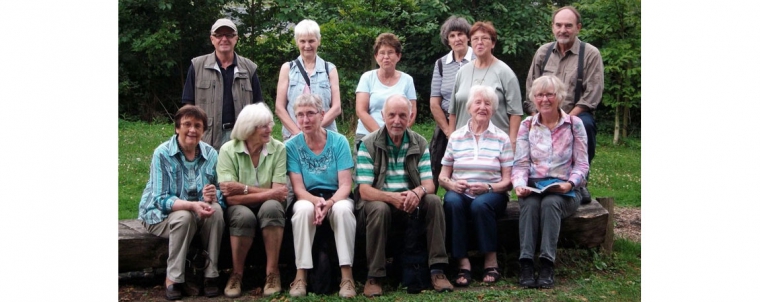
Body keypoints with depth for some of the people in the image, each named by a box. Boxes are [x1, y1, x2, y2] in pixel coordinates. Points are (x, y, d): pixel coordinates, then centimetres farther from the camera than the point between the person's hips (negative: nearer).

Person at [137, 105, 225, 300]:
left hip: (199, 211, 3)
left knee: (216, 210, -28)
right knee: (184, 217, -35)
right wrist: (192, 205, -38)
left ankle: (211, 275, -18)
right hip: (161, 215, -3)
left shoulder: (210, 154, -4)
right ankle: (173, 280, -20)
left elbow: (219, 194, -6)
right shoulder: (162, 154, -15)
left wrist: (213, 196, -32)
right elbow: (160, 199, -21)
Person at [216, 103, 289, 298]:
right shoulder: (228, 150, -12)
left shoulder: (278, 149, -9)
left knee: (271, 207, -33)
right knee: (244, 216, -35)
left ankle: (272, 273, -21)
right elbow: (231, 197, -19)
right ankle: (237, 274, -13)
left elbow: (279, 194, -15)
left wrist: (245, 189, -20)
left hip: (268, 207, 1)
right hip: (240, 209, -1)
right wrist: (269, 193, -22)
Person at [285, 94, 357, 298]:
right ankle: (301, 275, -27)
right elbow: (298, 189, -8)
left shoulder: (339, 141, -7)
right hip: (308, 199, 0)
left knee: (343, 209, -34)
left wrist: (330, 202, -30)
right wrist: (316, 201, -29)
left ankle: (347, 275, -28)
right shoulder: (292, 146, -6)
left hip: (336, 198, 0)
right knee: (304, 210, -34)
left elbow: (345, 185, -10)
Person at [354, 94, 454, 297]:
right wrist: (392, 197, -34)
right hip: (379, 199, -3)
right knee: (380, 209, -36)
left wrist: (417, 192, -29)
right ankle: (374, 276, -26)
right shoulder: (368, 145, -8)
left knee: (434, 201, -24)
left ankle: (437, 269, -20)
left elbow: (429, 184, -4)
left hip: (410, 202, 3)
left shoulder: (420, 143, 2)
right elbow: (365, 190, -15)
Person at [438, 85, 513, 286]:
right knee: (452, 201, -34)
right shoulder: (456, 137, 12)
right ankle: (463, 264, -29)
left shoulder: (501, 138, 8)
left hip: (491, 194, -1)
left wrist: (488, 188, -17)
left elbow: (507, 180, 2)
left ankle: (491, 262, -20)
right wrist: (452, 184, -12)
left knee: (480, 204, -36)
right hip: (460, 193, 1)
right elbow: (443, 177, 11)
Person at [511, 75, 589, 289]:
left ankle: (547, 264, -38)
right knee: (530, 204, -32)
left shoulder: (574, 124, 6)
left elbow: (582, 164, 2)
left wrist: (570, 183, -17)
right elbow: (520, 163, 4)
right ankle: (526, 264, -38)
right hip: (533, 186, 1)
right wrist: (519, 185, -15)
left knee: (550, 203, -34)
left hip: (564, 190, -1)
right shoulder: (527, 125, 11)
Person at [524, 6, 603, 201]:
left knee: (585, 124, -36)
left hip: (576, 115, -3)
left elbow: (591, 95, -8)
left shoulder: (590, 54, -1)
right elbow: (531, 90, 13)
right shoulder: (543, 52, 12)